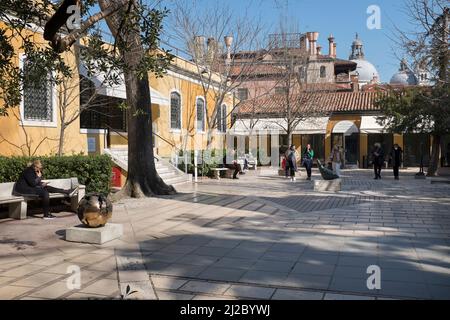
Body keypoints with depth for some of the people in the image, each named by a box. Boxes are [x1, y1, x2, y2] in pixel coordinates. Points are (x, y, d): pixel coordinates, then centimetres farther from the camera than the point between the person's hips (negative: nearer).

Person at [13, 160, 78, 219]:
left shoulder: (33, 171, 12)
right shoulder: (28, 171, -18)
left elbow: (36, 182, 17)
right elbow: (33, 183, -23)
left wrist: (42, 184, -1)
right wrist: (39, 177, -11)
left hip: (29, 187, 10)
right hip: (23, 189, -10)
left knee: (47, 188, 0)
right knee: (44, 192, -23)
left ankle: (67, 192, -2)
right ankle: (46, 214, -22)